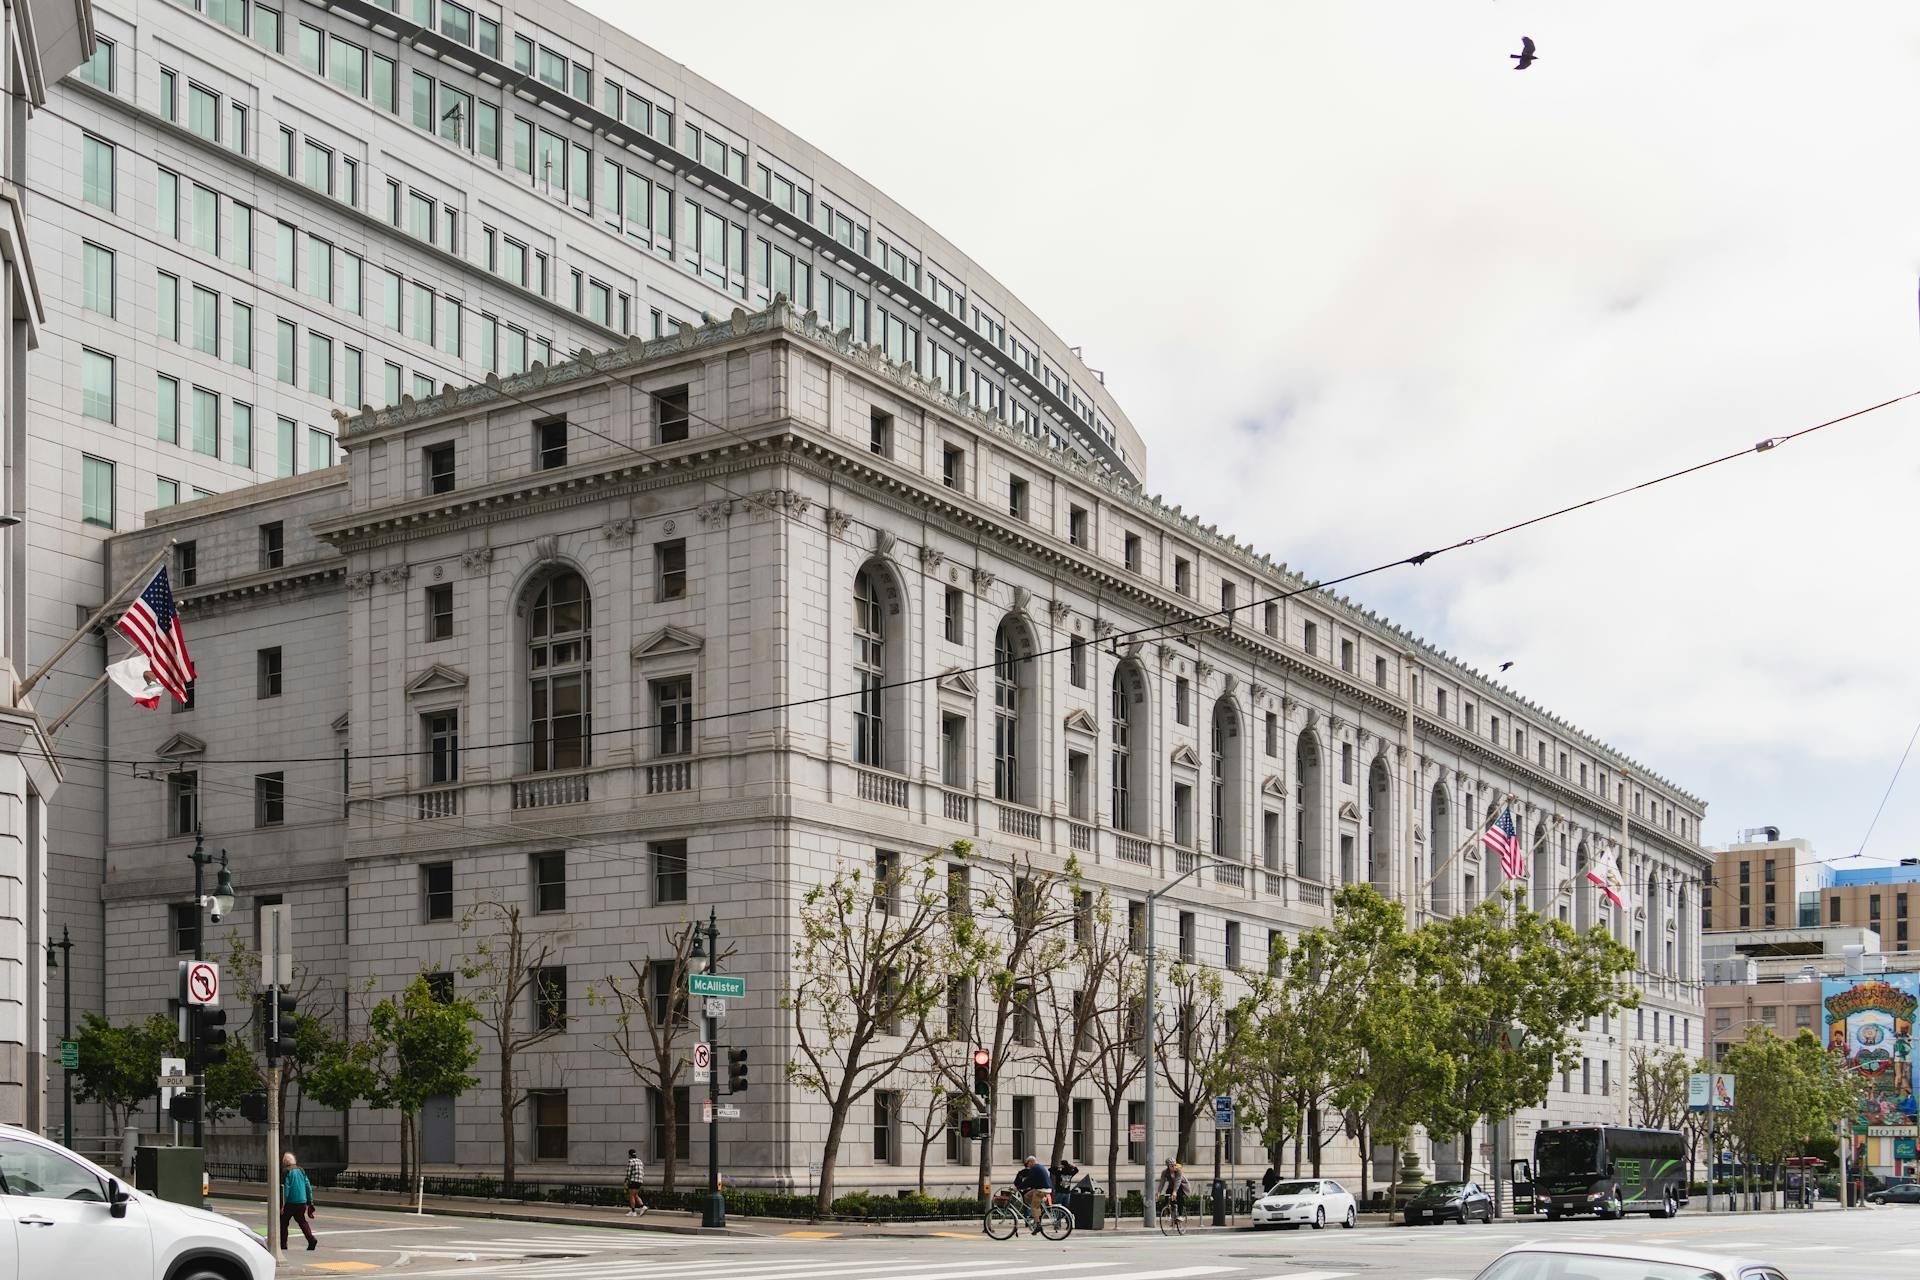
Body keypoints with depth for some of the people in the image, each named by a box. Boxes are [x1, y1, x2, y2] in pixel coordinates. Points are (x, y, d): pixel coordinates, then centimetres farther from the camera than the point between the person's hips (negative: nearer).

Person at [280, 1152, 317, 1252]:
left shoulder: (286, 1172, -8)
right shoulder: (301, 1171, 10)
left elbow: (285, 1188, -14)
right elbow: (308, 1186, 11)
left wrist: (282, 1204, -12)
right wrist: (310, 1201, 17)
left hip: (290, 1202, -6)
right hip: (302, 1202, 6)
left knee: (283, 1223, 7)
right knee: (302, 1221, 15)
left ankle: (283, 1245, 7)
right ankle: (311, 1239, -4)